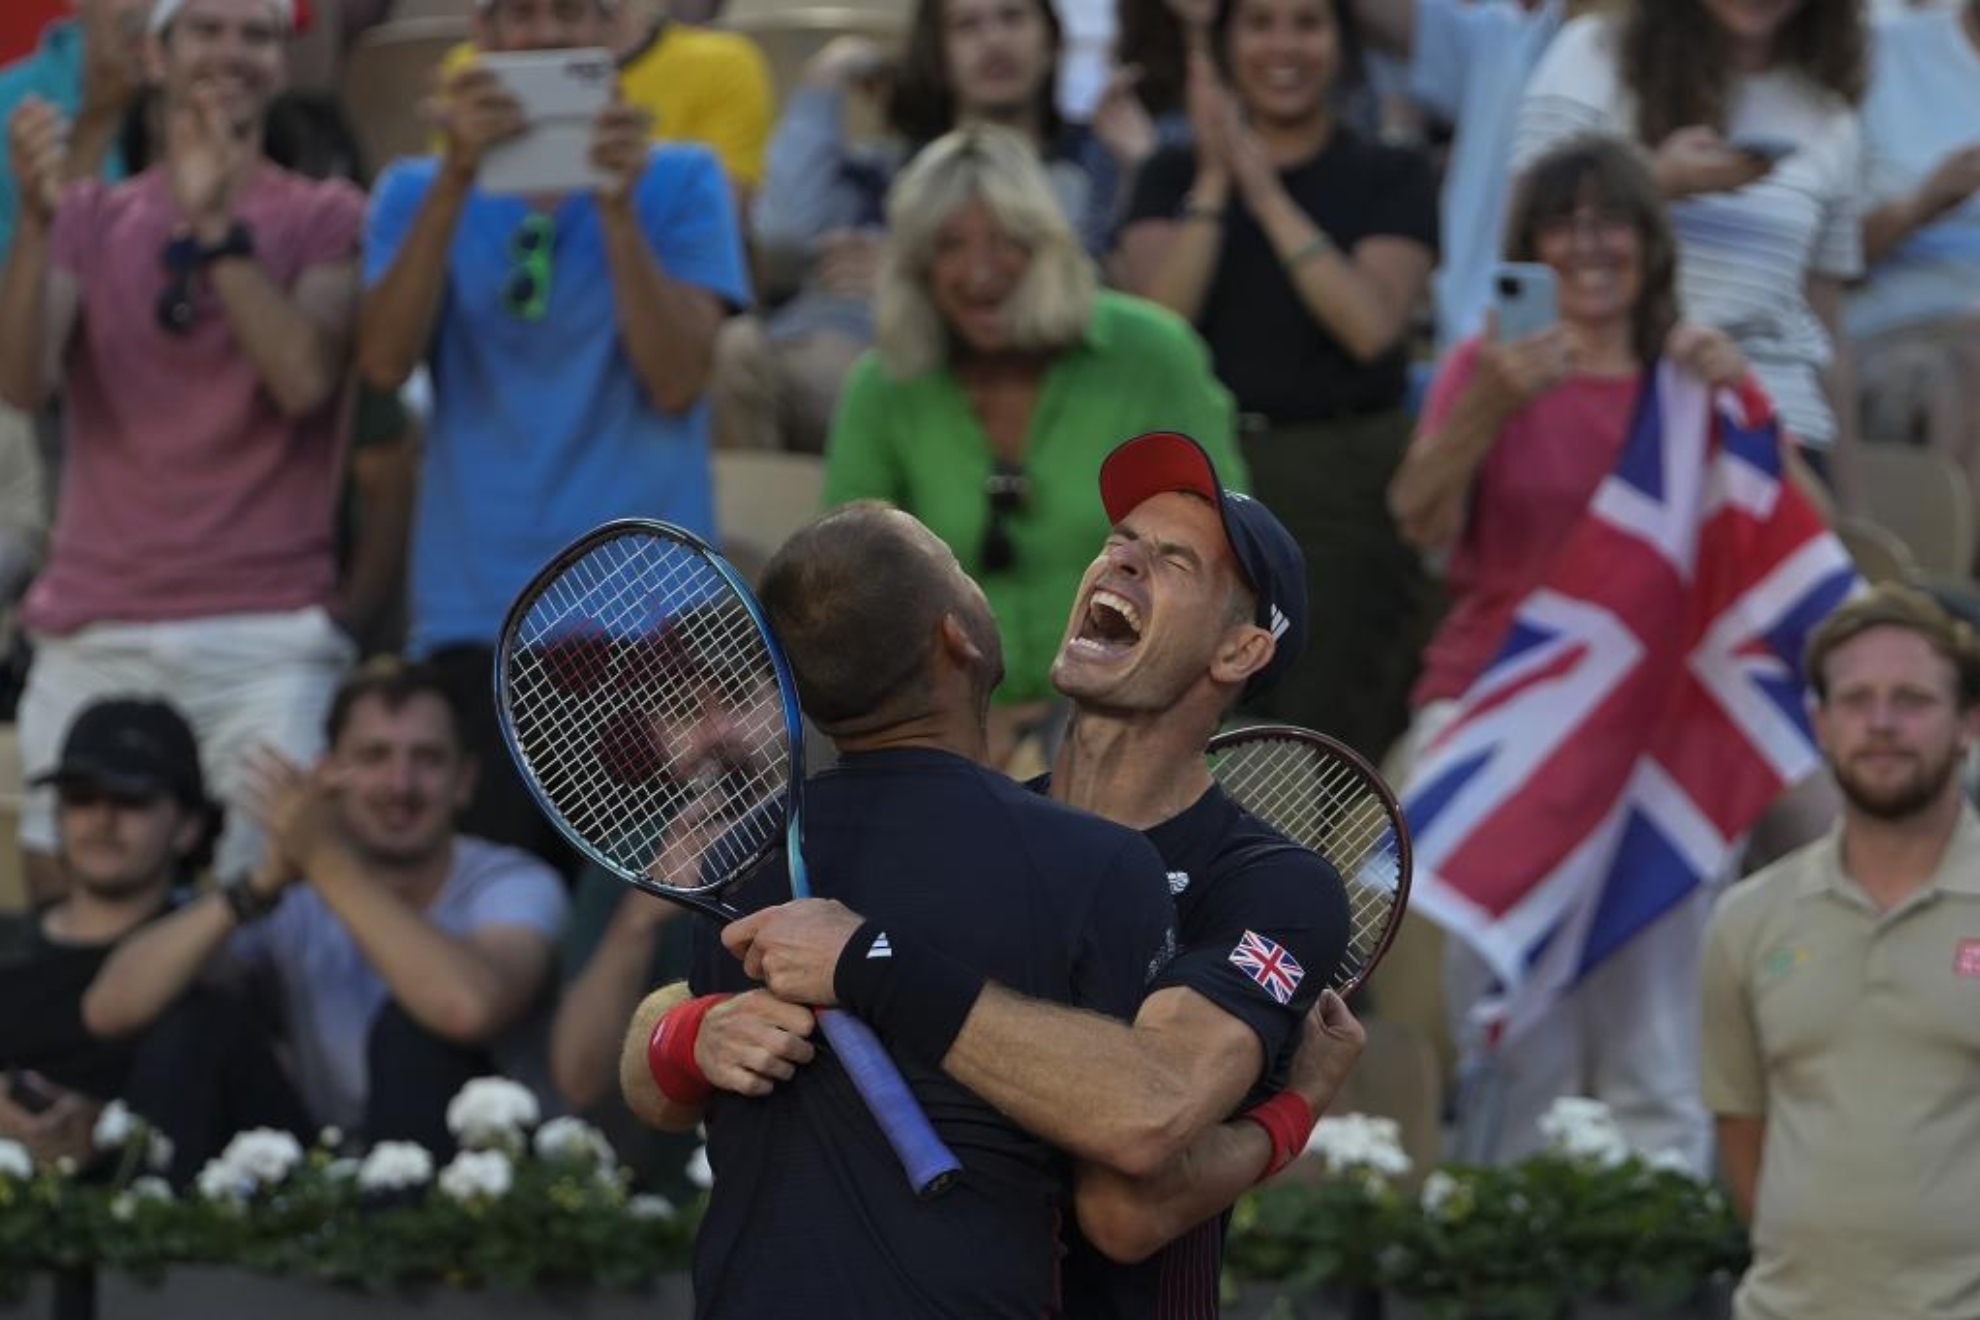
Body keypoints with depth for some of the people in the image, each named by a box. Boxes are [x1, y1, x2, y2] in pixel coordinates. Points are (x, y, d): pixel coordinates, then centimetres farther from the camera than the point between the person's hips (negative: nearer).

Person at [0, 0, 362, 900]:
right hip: (94, 634, 3)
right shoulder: (91, 218, 12)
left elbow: (305, 378, -11)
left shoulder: (326, 219, 6)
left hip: (271, 632, -2)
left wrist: (216, 224, -17)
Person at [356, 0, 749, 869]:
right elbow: (385, 360, -5)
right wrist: (457, 178, -12)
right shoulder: (419, 193, 13)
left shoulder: (680, 181, 8)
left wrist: (618, 207, -13)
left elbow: (675, 379, -5)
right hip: (475, 614, 1)